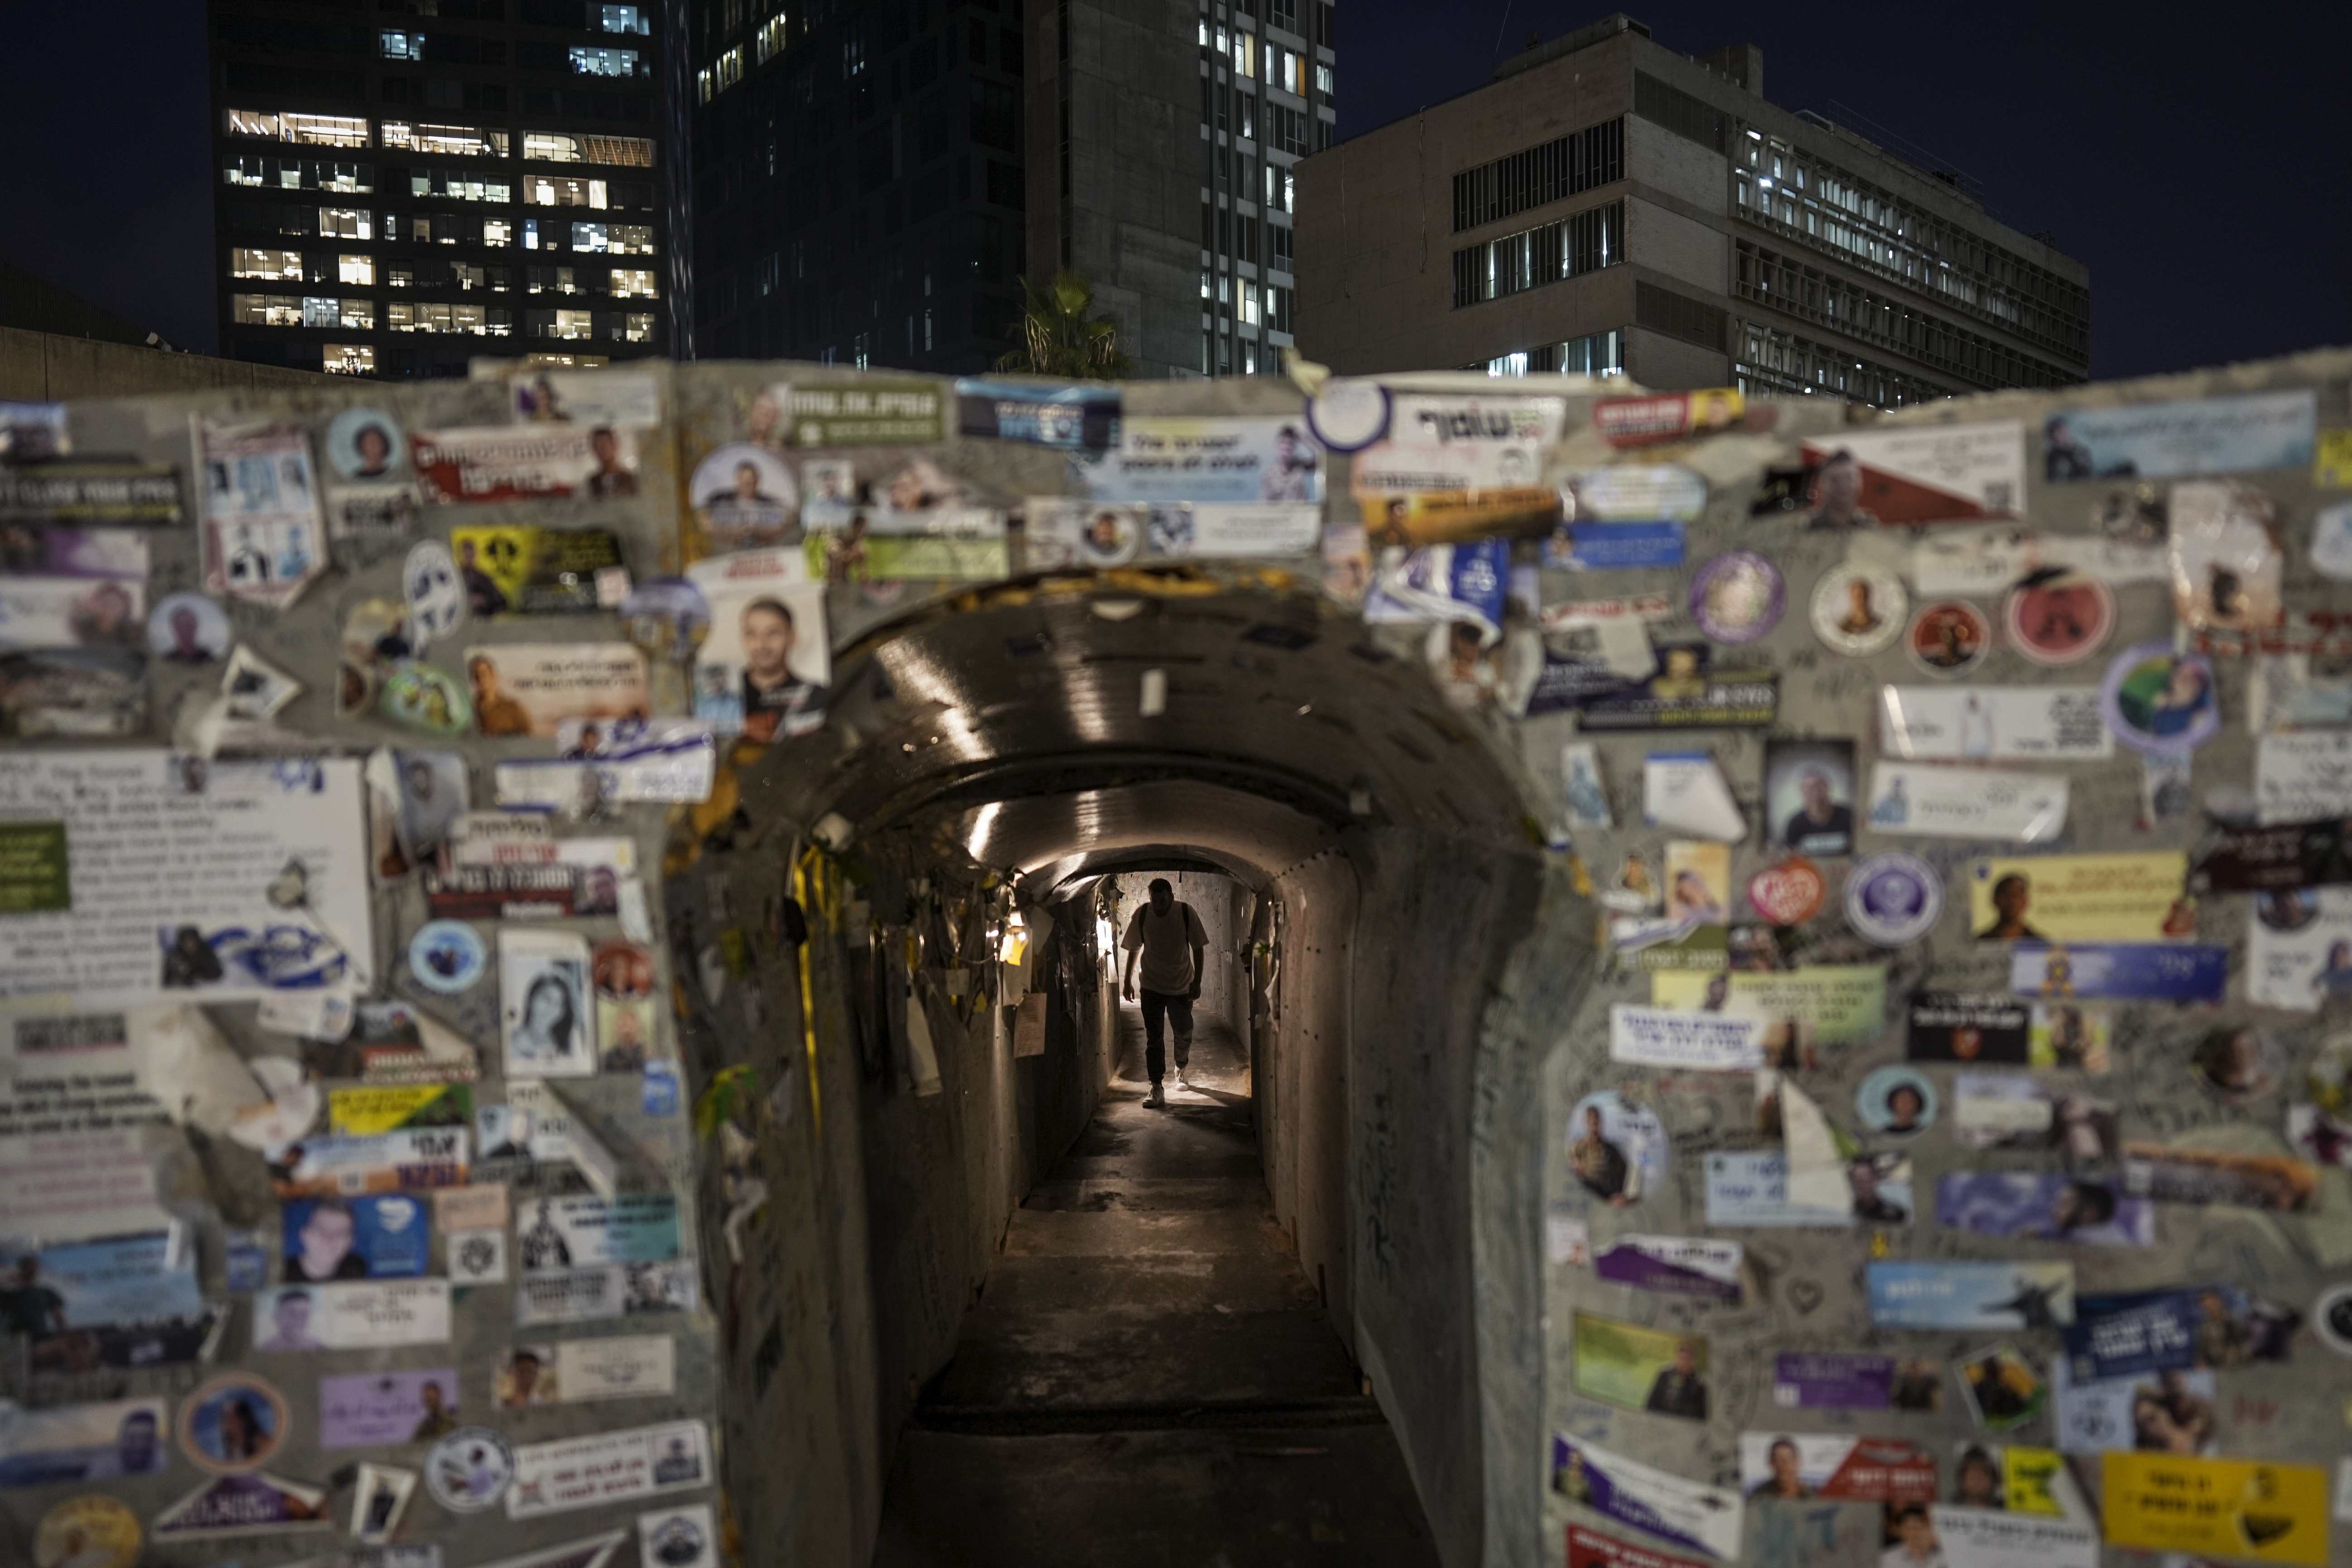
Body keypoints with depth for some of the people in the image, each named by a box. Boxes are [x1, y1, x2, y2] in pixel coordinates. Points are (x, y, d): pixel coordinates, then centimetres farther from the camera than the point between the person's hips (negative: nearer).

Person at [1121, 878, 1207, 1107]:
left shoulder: (1187, 914, -13)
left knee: (1184, 1033, 13)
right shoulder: (1142, 915, -10)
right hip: (1151, 986, 0)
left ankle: (1181, 1068, 41)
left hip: (1182, 985, 0)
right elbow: (1134, 949, 3)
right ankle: (1156, 1089, -1)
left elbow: (1198, 948, -4)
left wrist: (1197, 981, -7)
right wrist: (1127, 981, 6)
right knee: (1153, 1038, -4)